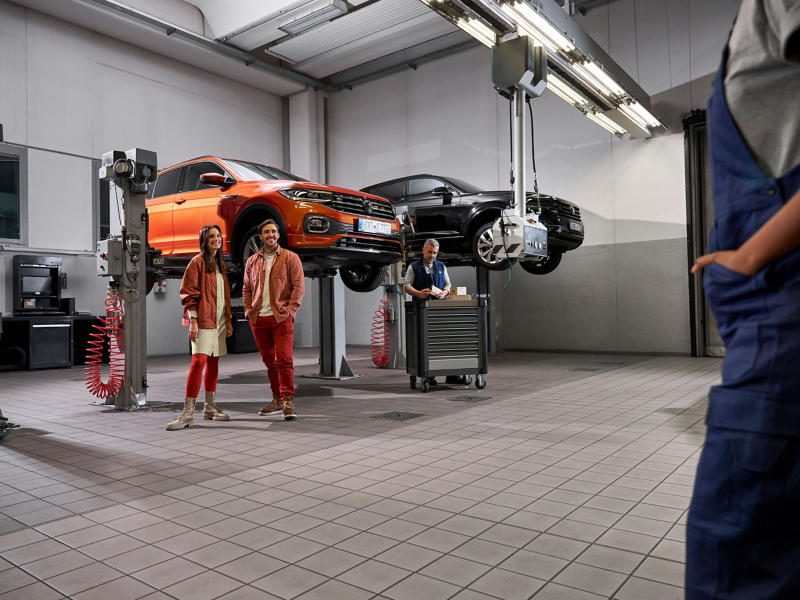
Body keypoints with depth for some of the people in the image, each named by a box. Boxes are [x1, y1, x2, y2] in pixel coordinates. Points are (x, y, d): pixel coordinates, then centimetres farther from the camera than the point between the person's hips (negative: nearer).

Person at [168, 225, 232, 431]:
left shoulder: (220, 264, 16)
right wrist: (193, 321, -16)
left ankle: (209, 407, 19)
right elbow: (189, 293, -9)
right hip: (203, 320, -7)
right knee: (199, 361, -14)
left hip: (219, 321, 7)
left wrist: (228, 320, 16)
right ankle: (188, 412, -12)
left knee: (213, 362, 10)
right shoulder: (198, 262, -5)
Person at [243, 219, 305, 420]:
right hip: (258, 319, 4)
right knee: (269, 361, 10)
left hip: (281, 318, -4)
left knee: (284, 360, -11)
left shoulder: (290, 258, 2)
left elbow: (299, 286, -3)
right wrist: (249, 310, 6)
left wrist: (290, 309, -11)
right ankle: (277, 400, 20)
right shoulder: (252, 261, 15)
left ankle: (288, 401, -7)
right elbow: (247, 288, 19)